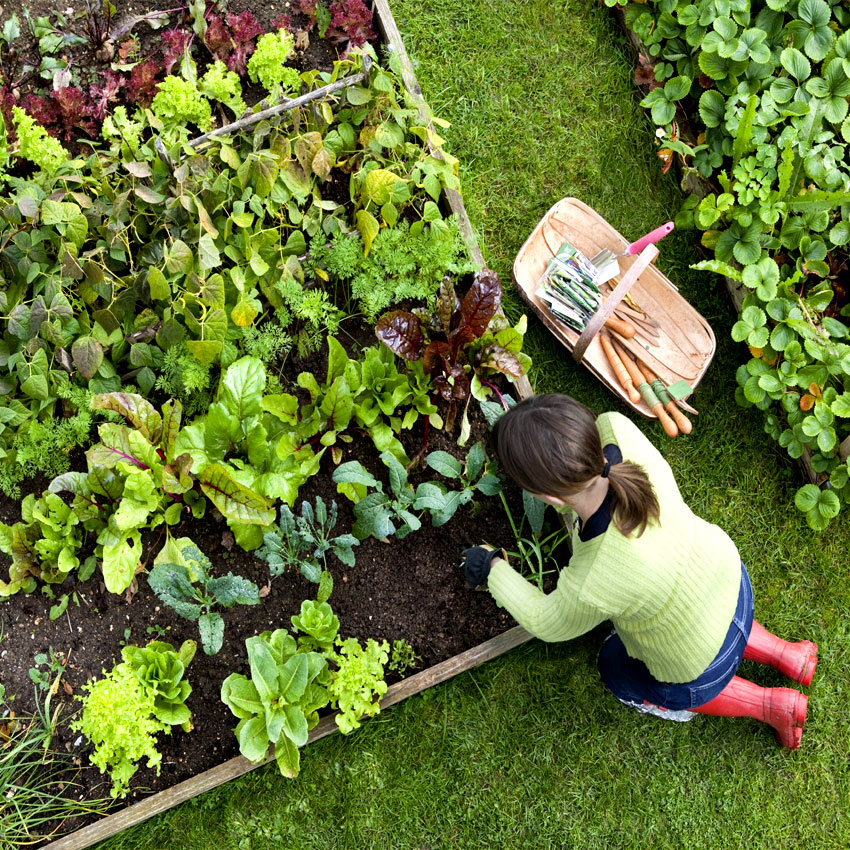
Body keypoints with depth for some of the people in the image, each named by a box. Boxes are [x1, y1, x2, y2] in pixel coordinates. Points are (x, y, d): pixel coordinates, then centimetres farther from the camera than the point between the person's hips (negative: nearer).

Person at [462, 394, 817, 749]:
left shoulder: (592, 587, -45)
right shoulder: (619, 433, -33)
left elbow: (550, 623, -19)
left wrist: (494, 570, -5)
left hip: (702, 665, -5)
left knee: (619, 671, 28)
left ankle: (770, 705, 27)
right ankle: (785, 654, 35)